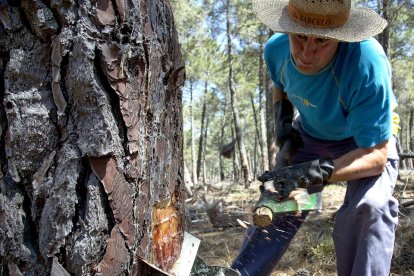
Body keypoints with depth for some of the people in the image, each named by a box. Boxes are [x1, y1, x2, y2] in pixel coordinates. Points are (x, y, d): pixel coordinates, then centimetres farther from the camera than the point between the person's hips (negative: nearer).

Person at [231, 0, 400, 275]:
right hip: (309, 136, 5)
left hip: (368, 139, -4)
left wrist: (313, 172, -48)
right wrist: (283, 120, -8)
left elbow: (376, 154, -36)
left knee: (369, 208, -31)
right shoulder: (276, 48, -21)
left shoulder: (367, 63, -40)